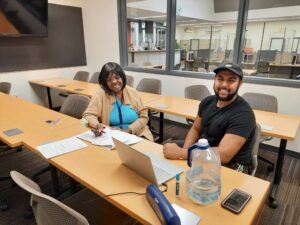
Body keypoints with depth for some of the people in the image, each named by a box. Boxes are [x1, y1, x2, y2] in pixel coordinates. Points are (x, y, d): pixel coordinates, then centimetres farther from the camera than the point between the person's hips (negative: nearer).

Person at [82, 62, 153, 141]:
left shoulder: (133, 93, 5)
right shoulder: (101, 95, -1)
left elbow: (144, 116, 3)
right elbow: (88, 115, -5)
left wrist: (129, 130, -12)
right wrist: (97, 125, -27)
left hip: (136, 135, 1)